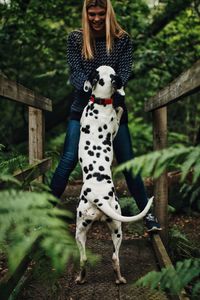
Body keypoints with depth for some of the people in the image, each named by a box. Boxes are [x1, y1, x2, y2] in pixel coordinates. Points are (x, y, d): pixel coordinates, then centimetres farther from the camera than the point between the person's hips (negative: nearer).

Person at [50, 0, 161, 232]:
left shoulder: (122, 39, 0)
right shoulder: (75, 38, 1)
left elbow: (124, 73, -7)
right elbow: (76, 72, -7)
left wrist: (110, 93, -27)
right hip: (82, 108, 0)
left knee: (128, 163, 1)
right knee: (68, 161, -5)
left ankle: (146, 213, 10)